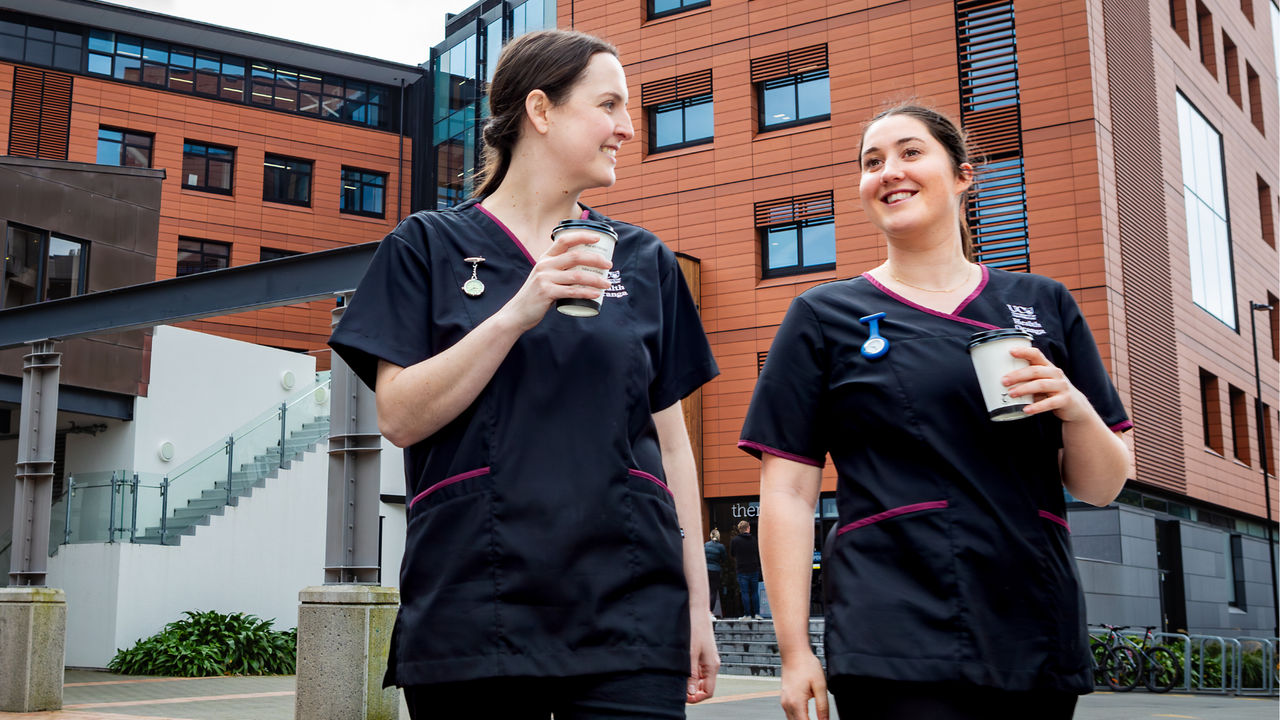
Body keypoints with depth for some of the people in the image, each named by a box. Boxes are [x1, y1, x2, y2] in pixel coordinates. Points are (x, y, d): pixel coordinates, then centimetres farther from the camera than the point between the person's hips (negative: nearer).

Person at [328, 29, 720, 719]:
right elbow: (400, 417, -4)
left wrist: (698, 605, 9)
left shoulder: (644, 260, 13)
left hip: (629, 612, 2)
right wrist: (519, 312, -15)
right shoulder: (430, 246, 6)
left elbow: (670, 439, 13)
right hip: (473, 613, -1)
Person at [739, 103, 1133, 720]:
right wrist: (795, 651, -5)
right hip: (898, 649, -3)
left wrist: (1076, 409, -8)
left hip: (1037, 641, 3)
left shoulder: (1044, 305, 12)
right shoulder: (824, 316, 5)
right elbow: (787, 494, 1)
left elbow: (1101, 488, 12)